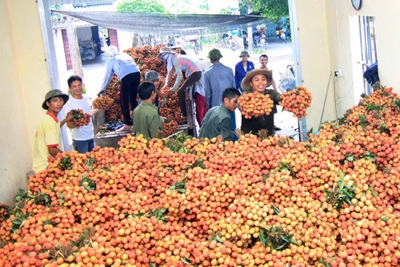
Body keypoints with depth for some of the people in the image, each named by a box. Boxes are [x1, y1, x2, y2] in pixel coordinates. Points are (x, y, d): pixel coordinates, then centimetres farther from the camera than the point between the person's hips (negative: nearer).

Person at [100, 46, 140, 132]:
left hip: (126, 77, -5)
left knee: (124, 101, 1)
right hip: (137, 73, 6)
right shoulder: (125, 55, 31)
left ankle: (128, 125, -1)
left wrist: (103, 89, 37)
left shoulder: (110, 60, 18)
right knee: (133, 99, 19)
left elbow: (107, 76, 24)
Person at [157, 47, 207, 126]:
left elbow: (180, 76, -19)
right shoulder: (172, 60, 15)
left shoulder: (175, 60, -16)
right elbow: (170, 73, 26)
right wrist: (166, 85, 21)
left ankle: (184, 114, -11)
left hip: (195, 73, -10)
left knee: (181, 92, -12)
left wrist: (174, 88, -11)